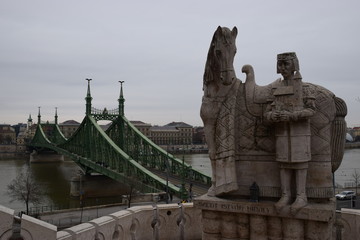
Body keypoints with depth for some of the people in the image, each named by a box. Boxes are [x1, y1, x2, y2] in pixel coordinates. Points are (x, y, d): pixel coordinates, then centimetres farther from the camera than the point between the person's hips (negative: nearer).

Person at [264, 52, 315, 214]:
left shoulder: (303, 88, -1)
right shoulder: (276, 90, 10)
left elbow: (310, 110, -8)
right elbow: (268, 113, 7)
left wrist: (290, 115, -21)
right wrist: (273, 116, -17)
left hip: (299, 133, -4)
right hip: (281, 133, 4)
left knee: (299, 163, -2)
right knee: (284, 164, 4)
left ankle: (301, 197, 5)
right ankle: (285, 196, 11)